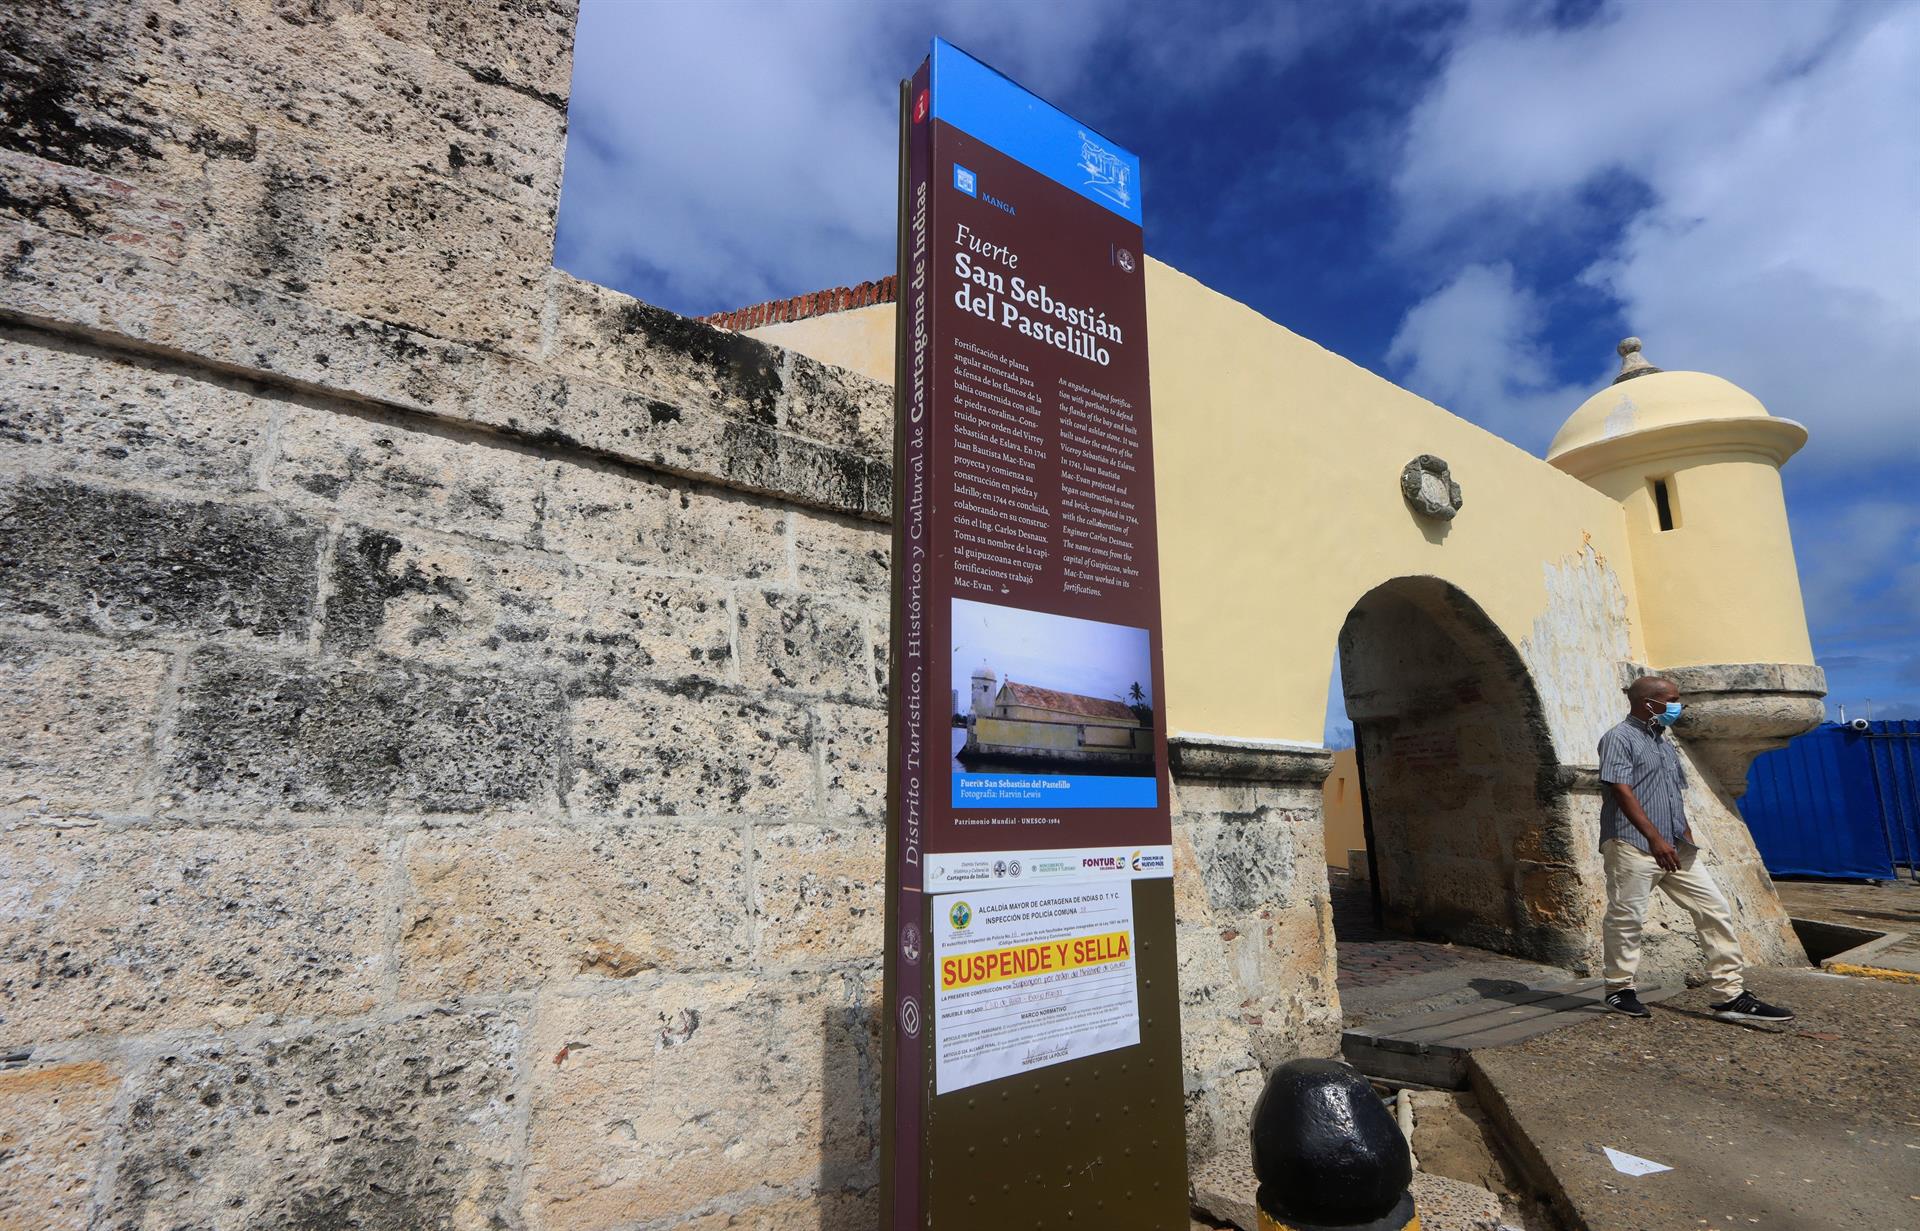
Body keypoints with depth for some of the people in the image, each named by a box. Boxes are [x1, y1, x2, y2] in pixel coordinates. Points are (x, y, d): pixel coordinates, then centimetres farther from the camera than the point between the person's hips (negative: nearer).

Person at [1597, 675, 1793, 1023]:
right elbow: (1622, 792, -18)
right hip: (1632, 845, -8)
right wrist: (1655, 839, -22)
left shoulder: (1664, 741, 19)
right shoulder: (1619, 738, -9)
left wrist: (1685, 831, 14)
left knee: (1714, 910, 4)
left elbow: (1674, 794, 25)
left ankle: (1731, 995, 11)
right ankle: (1619, 990, 13)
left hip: (1675, 848, 9)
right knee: (1627, 919, -1)